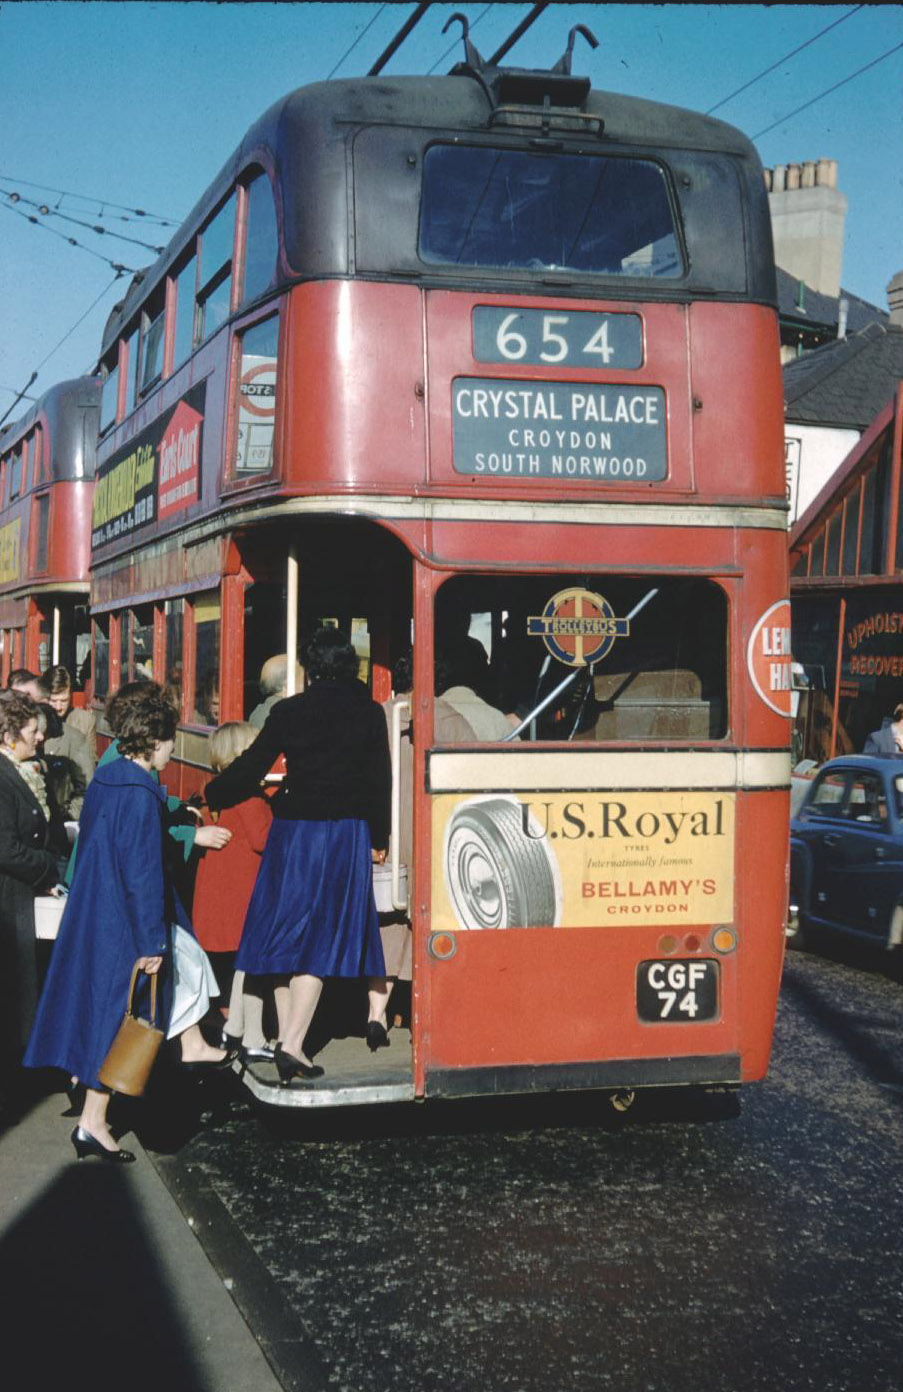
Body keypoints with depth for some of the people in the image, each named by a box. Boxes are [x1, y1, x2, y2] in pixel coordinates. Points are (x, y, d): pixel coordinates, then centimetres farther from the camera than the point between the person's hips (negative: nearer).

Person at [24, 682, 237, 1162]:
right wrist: (150, 942, -19)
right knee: (118, 1016, 0)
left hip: (94, 912, 10)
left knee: (185, 961, 26)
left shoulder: (103, 779, 3)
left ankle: (193, 1048, 43)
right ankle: (92, 1124, 8)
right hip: (125, 924, -10)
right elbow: (142, 872, -24)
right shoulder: (141, 794, -25)